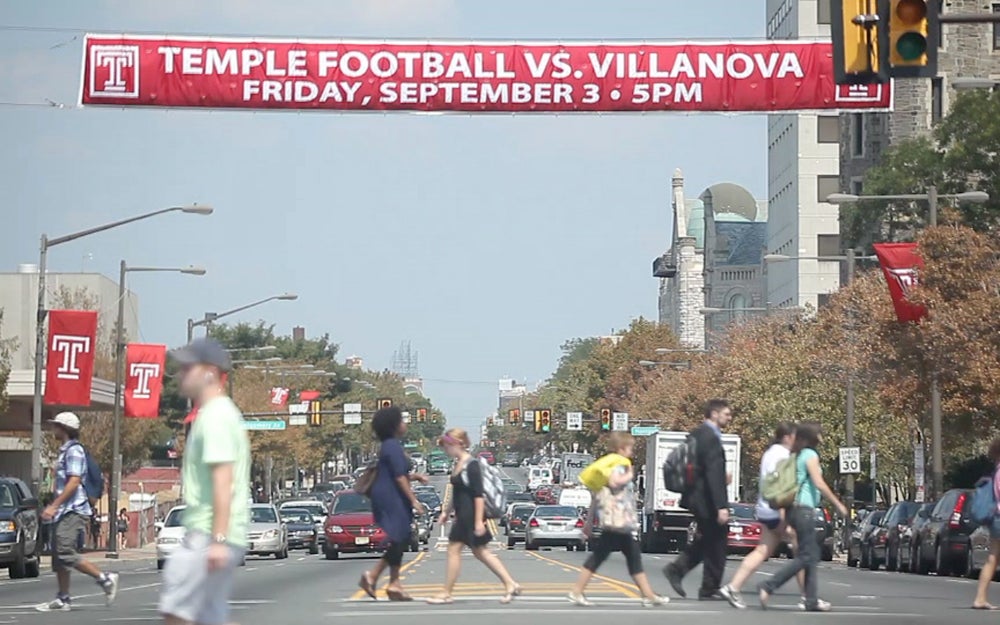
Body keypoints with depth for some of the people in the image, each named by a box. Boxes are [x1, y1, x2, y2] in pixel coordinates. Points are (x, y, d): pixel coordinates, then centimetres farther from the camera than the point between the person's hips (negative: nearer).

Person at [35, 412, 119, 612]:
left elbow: (74, 482, -20)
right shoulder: (64, 451, 19)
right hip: (63, 512, 10)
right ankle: (63, 599, 10)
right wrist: (53, 507, 21)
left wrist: (53, 506, -22)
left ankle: (105, 579, -9)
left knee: (66, 554, -16)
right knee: (58, 557, 8)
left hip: (72, 511, -10)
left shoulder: (74, 451, -11)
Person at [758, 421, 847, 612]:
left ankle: (811, 600, 10)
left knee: (812, 554, 11)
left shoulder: (797, 455, 16)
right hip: (804, 509, -9)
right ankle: (768, 587, -15)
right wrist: (838, 504, -12)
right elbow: (819, 483, -17)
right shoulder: (810, 455, -10)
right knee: (805, 556, -8)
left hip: (796, 509, 9)